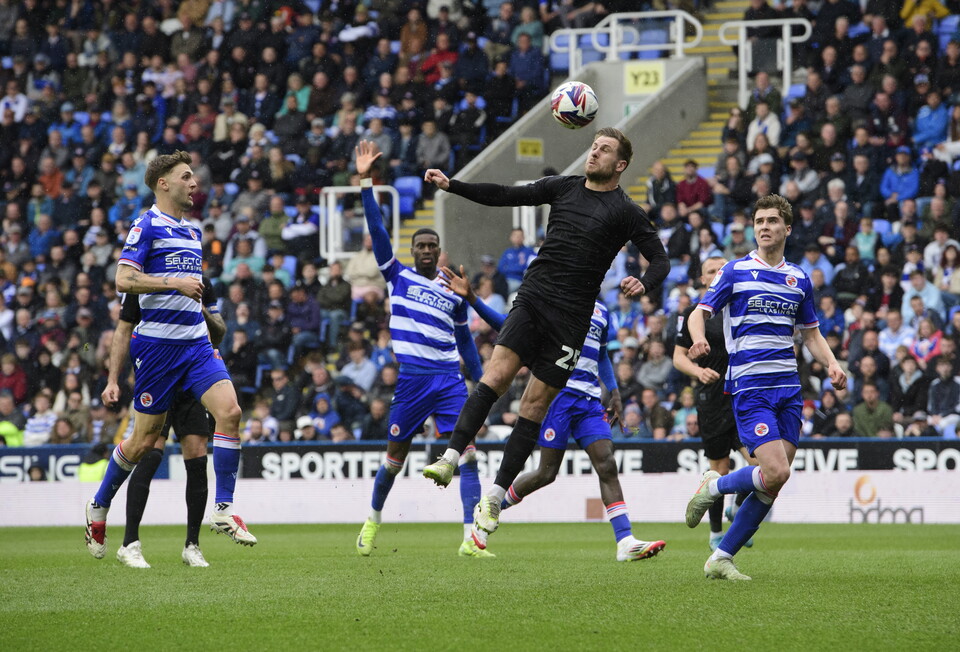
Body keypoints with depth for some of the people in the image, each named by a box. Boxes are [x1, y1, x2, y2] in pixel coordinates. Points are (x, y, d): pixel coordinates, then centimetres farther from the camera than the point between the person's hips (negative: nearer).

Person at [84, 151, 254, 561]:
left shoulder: (191, 231, 18)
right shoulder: (147, 226, -6)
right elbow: (124, 280, -17)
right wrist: (175, 283, -20)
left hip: (195, 343, 6)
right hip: (157, 345, -6)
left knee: (229, 410, -15)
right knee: (145, 439, 1)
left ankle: (224, 510, -10)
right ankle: (98, 508, 23)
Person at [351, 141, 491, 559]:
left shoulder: (453, 292, 14)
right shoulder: (398, 276, 7)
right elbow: (377, 230, -3)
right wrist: (365, 182, -10)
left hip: (450, 379, 2)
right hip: (412, 379, -2)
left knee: (467, 453, -12)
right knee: (395, 455, 6)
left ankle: (470, 538, -17)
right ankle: (373, 519, 32)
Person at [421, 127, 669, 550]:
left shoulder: (625, 213, 2)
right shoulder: (563, 188, 13)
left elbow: (660, 260, 3)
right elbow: (505, 196, 15)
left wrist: (643, 284, -18)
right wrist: (451, 185, 7)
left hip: (571, 317, -3)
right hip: (531, 298, 3)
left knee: (535, 405, -2)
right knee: (497, 373, -18)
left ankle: (495, 498, 3)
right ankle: (451, 458, -25)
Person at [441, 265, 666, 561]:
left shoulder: (600, 310, 19)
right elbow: (510, 325, -2)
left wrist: (614, 391, 19)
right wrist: (472, 299, -14)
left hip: (589, 400, 5)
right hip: (557, 392, -5)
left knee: (607, 465, -8)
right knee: (547, 473, -4)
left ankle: (625, 542, -13)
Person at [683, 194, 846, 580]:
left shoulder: (799, 278, 15)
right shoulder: (735, 271, 2)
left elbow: (811, 333, 22)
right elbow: (698, 313, -3)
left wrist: (831, 364, 2)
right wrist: (698, 337, -26)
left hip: (789, 388, 5)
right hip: (749, 386, -5)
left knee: (773, 485, -1)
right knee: (775, 472, -20)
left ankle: (721, 558, 8)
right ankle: (712, 488, 8)